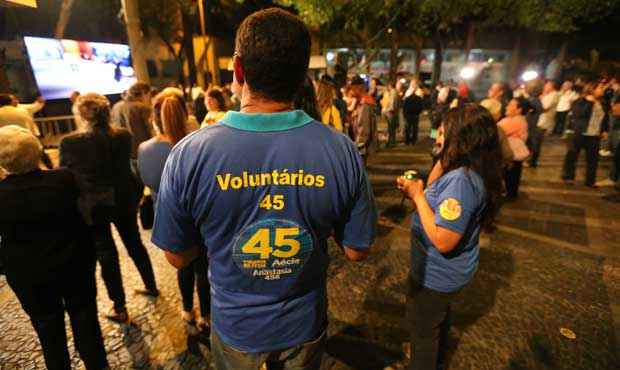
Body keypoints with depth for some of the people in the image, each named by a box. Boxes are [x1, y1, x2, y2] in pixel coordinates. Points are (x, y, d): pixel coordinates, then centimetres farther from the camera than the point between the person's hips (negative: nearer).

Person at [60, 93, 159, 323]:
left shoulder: (70, 143, -17)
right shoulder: (124, 136, -9)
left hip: (93, 206, -3)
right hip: (124, 200, 4)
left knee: (106, 254, 9)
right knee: (135, 244, 21)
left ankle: (120, 309, 22)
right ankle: (151, 286, 37)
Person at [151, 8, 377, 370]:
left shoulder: (188, 154, -25)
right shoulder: (342, 151, -24)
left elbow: (178, 256, -10)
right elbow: (357, 251, -12)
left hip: (235, 326, 0)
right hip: (304, 325, 1)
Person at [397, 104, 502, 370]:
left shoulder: (461, 180, -33)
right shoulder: (469, 171, -3)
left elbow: (443, 240, -34)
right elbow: (433, 192, 9)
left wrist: (417, 195, -28)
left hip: (436, 275, -10)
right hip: (444, 272, 10)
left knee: (423, 329, 15)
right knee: (438, 319, 32)